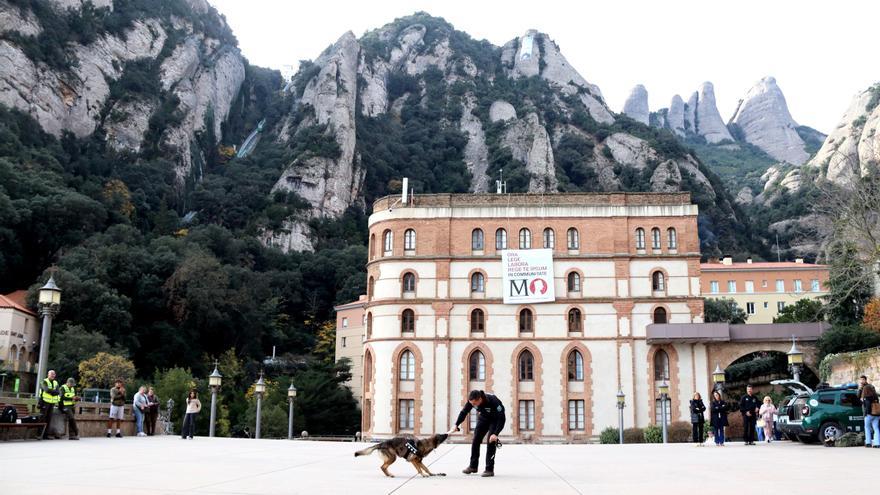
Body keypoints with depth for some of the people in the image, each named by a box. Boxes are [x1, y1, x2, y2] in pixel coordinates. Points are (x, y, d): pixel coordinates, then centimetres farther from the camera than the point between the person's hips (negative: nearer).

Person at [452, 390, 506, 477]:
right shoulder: (471, 401, -24)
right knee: (475, 440, 1)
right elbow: (464, 412, -8)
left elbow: (502, 418, -35)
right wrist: (456, 425, -19)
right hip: (483, 418, 5)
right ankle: (473, 466, 13)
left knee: (491, 442, -16)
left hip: (495, 420, -5)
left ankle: (489, 469, -9)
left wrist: (495, 434, -42)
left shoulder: (493, 401, -39)